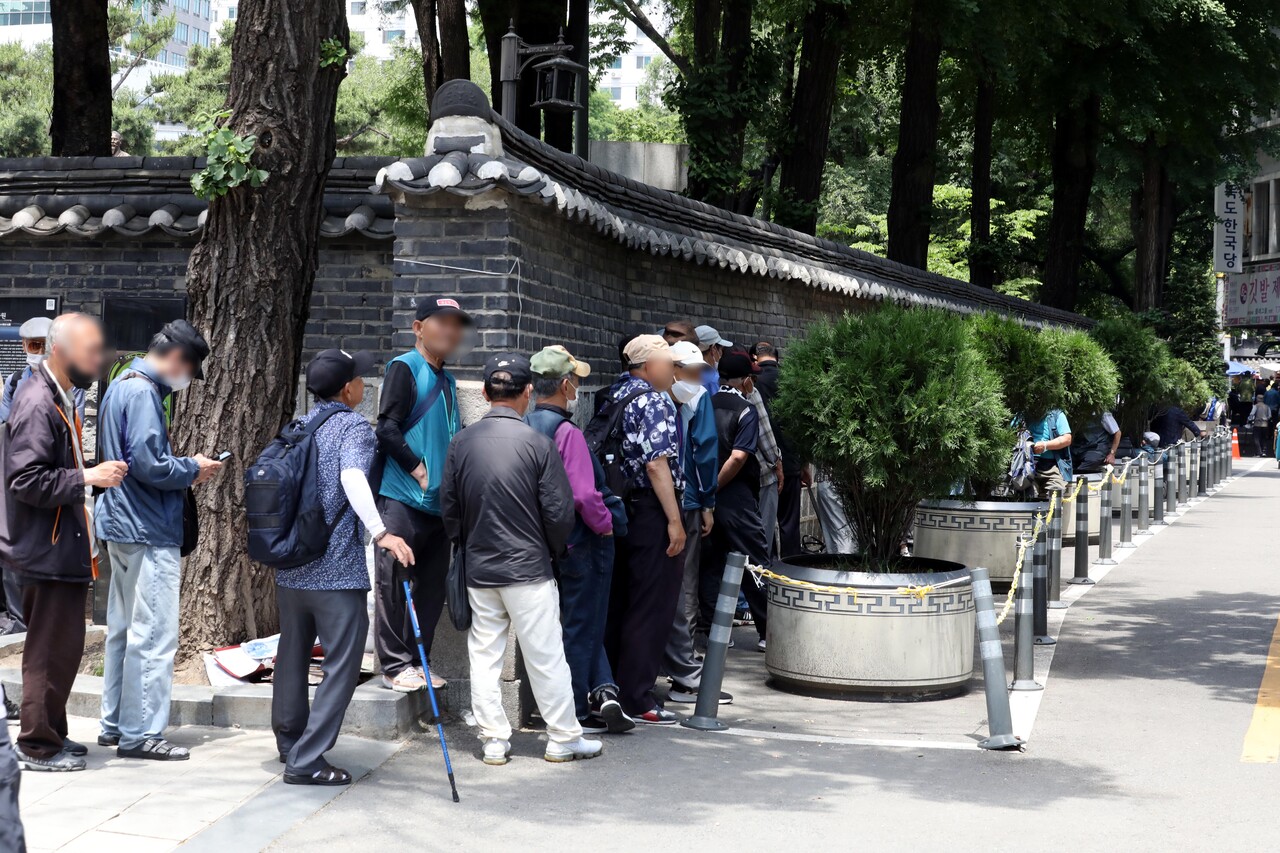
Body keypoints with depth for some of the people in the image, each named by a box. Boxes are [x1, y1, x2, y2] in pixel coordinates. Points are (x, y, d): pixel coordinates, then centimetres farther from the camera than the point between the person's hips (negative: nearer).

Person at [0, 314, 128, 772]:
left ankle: (51, 735, 27)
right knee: (55, 647, -3)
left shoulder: (58, 399, 15)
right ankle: (38, 745, 6)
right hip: (50, 549, -10)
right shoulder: (37, 404, -18)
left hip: (58, 546, 10)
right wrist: (88, 478, -21)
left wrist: (96, 473, 12)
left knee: (54, 646, 17)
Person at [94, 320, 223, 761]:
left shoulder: (121, 386, 16)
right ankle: (140, 732, -2)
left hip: (122, 527, 11)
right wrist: (192, 469, -7)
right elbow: (147, 464, -23)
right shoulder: (143, 393, -16)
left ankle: (116, 724, 23)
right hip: (148, 531, -11)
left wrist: (185, 469, 11)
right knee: (154, 635, -6)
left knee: (123, 629, 15)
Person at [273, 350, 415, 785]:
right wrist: (381, 533, -36)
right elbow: (352, 477, -27)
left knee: (292, 655, 20)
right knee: (342, 665, -2)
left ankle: (289, 742, 34)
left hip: (289, 565, 8)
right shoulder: (354, 427, -8)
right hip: (337, 570, -8)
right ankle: (306, 760, -5)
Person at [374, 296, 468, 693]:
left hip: (438, 501, 8)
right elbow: (388, 429, -14)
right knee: (394, 583, -3)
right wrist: (420, 471, -14)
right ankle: (396, 665, 2)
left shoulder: (447, 380, 18)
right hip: (403, 497, -8)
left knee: (431, 586, 10)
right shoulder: (404, 368, -6)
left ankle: (417, 661, 18)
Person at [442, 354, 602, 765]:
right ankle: (563, 738, 13)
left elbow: (448, 506, 6)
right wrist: (553, 551, 9)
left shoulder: (462, 442, 0)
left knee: (484, 656, 10)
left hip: (478, 569, 4)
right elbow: (558, 511, -9)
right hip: (528, 568, -4)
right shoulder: (538, 443, -11)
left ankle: (494, 741, 14)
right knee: (546, 656, 5)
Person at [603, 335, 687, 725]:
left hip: (621, 510, 9)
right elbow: (656, 464, -20)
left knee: (619, 604, 15)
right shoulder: (653, 401, -13)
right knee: (652, 608, -3)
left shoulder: (615, 395, 13)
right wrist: (675, 520, -18)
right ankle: (637, 700, 0)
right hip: (651, 513, -9)